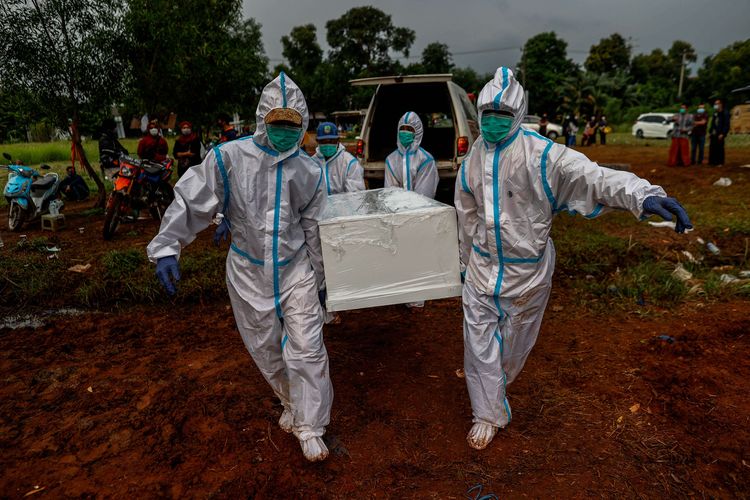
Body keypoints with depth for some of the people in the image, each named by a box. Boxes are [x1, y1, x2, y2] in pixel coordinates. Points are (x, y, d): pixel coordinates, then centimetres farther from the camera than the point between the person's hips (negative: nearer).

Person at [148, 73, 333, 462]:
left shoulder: (308, 170, -2)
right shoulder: (228, 158, -11)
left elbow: (314, 229, 6)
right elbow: (190, 202, -7)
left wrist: (320, 278, 10)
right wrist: (166, 248, -14)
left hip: (295, 270, 1)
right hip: (248, 272, 0)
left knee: (307, 349, -4)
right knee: (266, 350, 15)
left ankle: (308, 427, 15)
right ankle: (292, 404, 42)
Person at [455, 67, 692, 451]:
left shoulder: (540, 154, -16)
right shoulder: (473, 159, 0)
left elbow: (591, 175, -31)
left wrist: (642, 194, -50)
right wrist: (465, 260, 17)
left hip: (527, 271, -3)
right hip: (482, 266, 3)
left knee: (514, 340, 17)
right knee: (479, 341, 7)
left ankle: (495, 383, 50)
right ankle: (489, 415, 26)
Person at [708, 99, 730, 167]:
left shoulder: (725, 113, -5)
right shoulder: (715, 114, 17)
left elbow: (726, 125, -10)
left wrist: (722, 134, -17)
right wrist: (710, 132, 11)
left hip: (720, 135, -6)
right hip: (713, 134, 6)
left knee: (720, 148, -4)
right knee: (712, 148, 3)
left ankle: (720, 163, 0)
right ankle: (712, 161, 9)